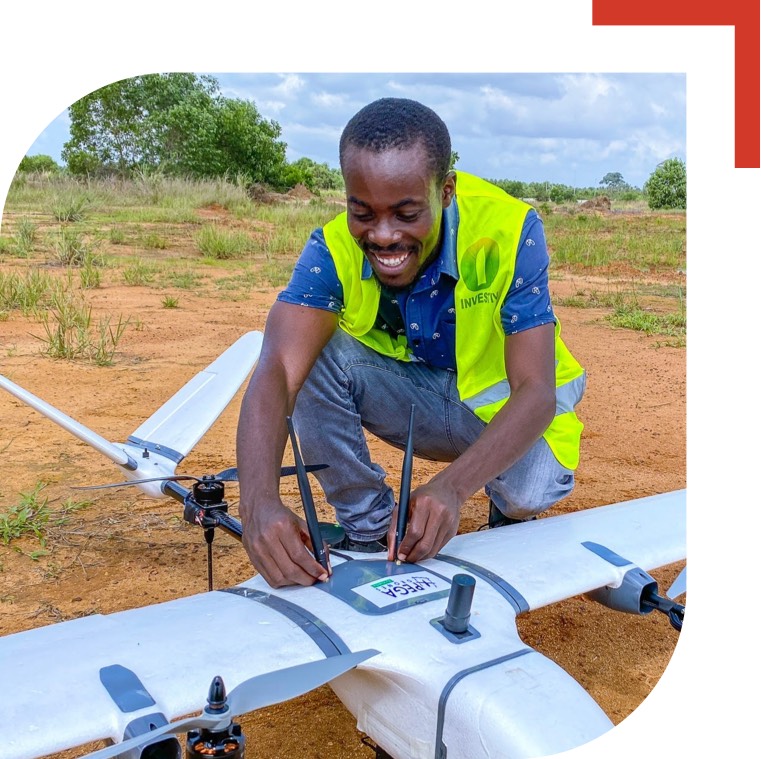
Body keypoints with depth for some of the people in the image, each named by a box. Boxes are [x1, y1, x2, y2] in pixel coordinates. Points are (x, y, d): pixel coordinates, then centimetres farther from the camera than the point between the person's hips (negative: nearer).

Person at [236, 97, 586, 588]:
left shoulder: (509, 231, -28)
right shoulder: (334, 249, -22)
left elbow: (535, 391, -32)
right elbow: (278, 371, -35)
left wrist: (451, 487, -48)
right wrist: (260, 500, -53)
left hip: (506, 404, -1)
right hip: (417, 396, 2)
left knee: (530, 490, -32)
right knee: (315, 356, -23)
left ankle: (508, 513, 9)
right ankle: (368, 531, -4)